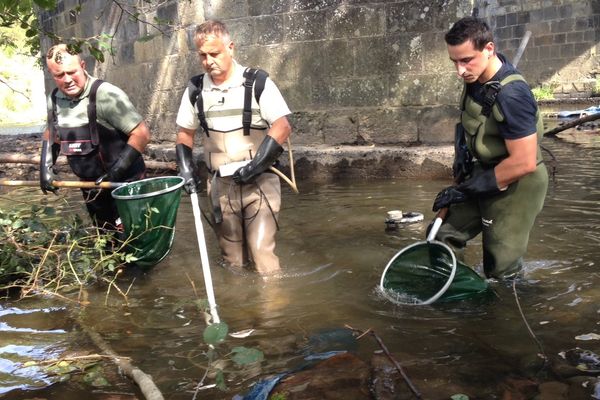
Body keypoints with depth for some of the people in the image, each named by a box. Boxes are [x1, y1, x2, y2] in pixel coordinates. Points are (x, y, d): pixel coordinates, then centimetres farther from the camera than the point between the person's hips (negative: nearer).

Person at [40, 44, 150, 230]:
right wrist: (45, 168, 6)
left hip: (123, 184, -7)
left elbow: (141, 134, -25)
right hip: (91, 185, 7)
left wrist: (112, 174, -25)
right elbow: (51, 134, 18)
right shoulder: (54, 99, -1)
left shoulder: (106, 95, -24)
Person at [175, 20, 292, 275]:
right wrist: (186, 169, 0)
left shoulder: (257, 82, -6)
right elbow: (184, 133, 15)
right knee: (232, 257, 11)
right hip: (220, 185, 4)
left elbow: (282, 127, -12)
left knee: (262, 251, -12)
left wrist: (255, 165, -19)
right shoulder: (195, 89, 5)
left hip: (259, 182, -4)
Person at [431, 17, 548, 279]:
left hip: (514, 186, -8)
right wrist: (462, 151, -1)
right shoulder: (476, 78, -4)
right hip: (483, 175, 8)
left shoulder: (511, 95, -31)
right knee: (441, 237, 10)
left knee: (500, 270, 0)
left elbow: (524, 162, -30)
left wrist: (466, 190, -21)